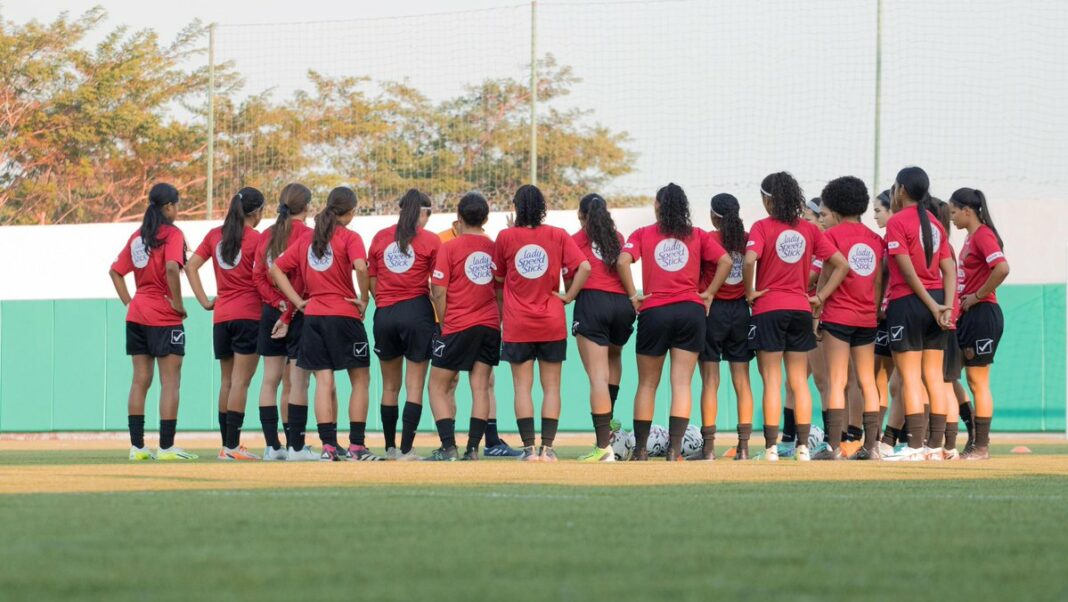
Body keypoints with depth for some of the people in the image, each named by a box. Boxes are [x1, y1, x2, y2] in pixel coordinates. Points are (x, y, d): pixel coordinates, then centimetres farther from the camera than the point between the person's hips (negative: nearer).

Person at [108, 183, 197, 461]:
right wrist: (177, 303, -15)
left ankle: (137, 446, 9)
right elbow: (172, 268, -25)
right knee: (170, 382, -2)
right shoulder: (172, 234, -10)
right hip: (164, 318, -7)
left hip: (137, 315, 7)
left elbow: (115, 271, 13)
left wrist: (128, 302, 13)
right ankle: (166, 447, -5)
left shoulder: (138, 236, 12)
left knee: (140, 381, 9)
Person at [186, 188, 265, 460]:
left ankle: (226, 445, 13)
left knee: (227, 381, 12)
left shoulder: (215, 235, 9)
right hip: (249, 314, -5)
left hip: (221, 315, 5)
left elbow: (191, 266, 5)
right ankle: (233, 446, -12)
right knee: (241, 381, -7)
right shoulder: (256, 239, -7)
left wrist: (205, 301, 6)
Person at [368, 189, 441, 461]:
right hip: (417, 312, -3)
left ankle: (390, 448, 21)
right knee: (415, 386, 0)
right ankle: (406, 449, -6)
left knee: (390, 386, 15)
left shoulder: (380, 237, 7)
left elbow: (372, 281, 8)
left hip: (384, 314, 3)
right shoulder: (430, 241, -3)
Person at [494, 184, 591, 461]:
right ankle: (548, 447, 1)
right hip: (552, 323, 1)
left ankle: (529, 448, -4)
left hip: (517, 324, -1)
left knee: (522, 386, 2)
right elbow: (584, 267, -11)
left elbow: (498, 275, 10)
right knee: (551, 386, 6)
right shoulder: (558, 236, -2)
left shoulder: (506, 237, -3)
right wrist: (568, 296, -2)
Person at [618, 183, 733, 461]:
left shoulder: (643, 234, 4)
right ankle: (674, 449, -11)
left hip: (654, 312, -1)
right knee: (682, 383, -2)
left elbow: (623, 261, -11)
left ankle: (641, 449, 15)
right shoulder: (697, 235, 8)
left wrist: (633, 295, -2)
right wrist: (709, 294, 6)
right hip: (691, 311, 1)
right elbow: (726, 261, 0)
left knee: (647, 384, 11)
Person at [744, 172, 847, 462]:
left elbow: (749, 260, -23)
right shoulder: (809, 230, 6)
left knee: (772, 382, -2)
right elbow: (841, 264, 4)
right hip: (801, 309, 4)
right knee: (799, 382, 8)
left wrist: (750, 291, -7)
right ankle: (803, 446, 6)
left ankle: (771, 447, -4)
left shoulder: (762, 227, -6)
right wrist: (820, 296, 6)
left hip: (768, 309, -4)